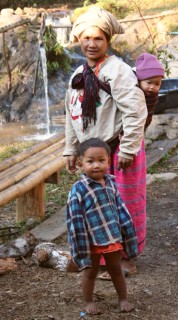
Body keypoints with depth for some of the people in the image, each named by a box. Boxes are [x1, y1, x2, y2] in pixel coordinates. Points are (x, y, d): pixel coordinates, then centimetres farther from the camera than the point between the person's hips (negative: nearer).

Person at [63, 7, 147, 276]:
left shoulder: (116, 70, -15)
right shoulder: (78, 75, 11)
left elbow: (135, 112, -21)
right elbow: (72, 115, 18)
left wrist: (127, 150, -21)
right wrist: (71, 150, 17)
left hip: (119, 150, -7)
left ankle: (125, 257, 18)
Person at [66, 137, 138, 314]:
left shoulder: (111, 183, -1)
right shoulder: (78, 189, -17)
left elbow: (121, 210, 7)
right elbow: (75, 222, -15)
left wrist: (128, 236, 8)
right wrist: (81, 249, -15)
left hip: (113, 238, 4)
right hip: (92, 242, -4)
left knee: (116, 270, 20)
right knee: (90, 273, 15)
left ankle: (123, 299, 38)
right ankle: (89, 302, 35)